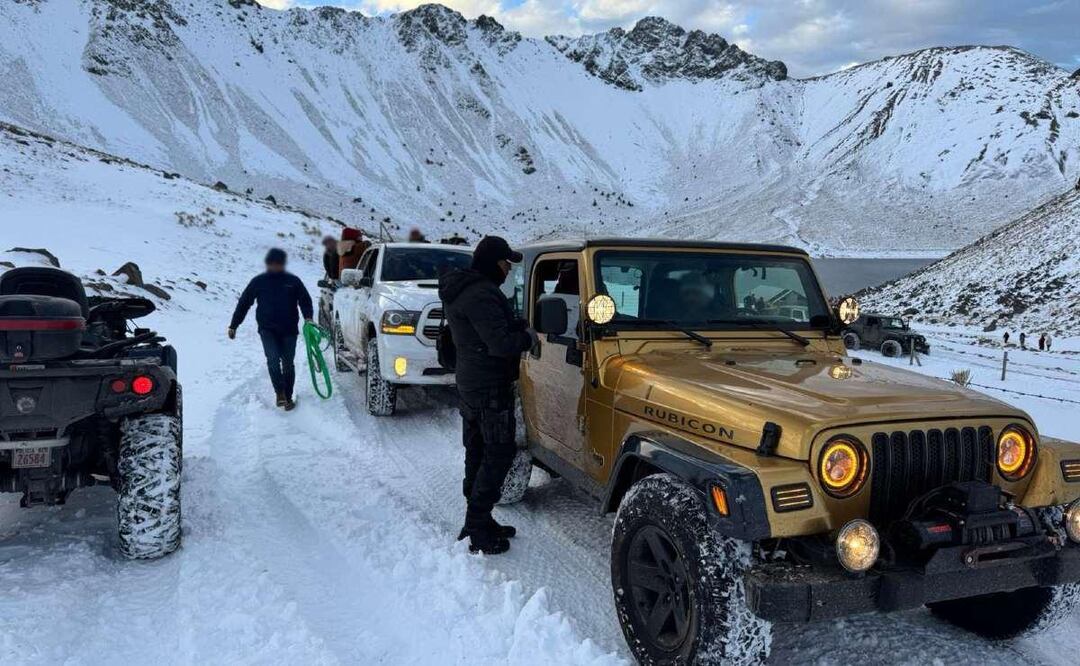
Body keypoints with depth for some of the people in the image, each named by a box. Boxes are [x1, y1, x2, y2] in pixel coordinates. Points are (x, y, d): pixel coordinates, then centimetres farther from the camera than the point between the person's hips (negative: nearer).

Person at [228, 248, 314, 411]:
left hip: (289, 330, 1)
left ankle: (288, 396, 17)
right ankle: (280, 393, -11)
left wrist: (308, 317, -14)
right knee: (273, 359, -19)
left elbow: (305, 300, 7)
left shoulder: (293, 281, 7)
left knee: (288, 364, 5)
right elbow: (243, 303, 11)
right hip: (267, 330, -1)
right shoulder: (258, 282, 7)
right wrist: (233, 326, 9)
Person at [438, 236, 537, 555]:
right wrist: (529, 338, -8)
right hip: (490, 387, -11)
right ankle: (477, 530, -1)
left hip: (470, 383, 11)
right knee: (499, 453, -4)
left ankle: (478, 521, 25)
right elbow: (500, 344, -26)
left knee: (478, 453, 15)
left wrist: (518, 326, 3)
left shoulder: (464, 288, 13)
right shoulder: (481, 295, -21)